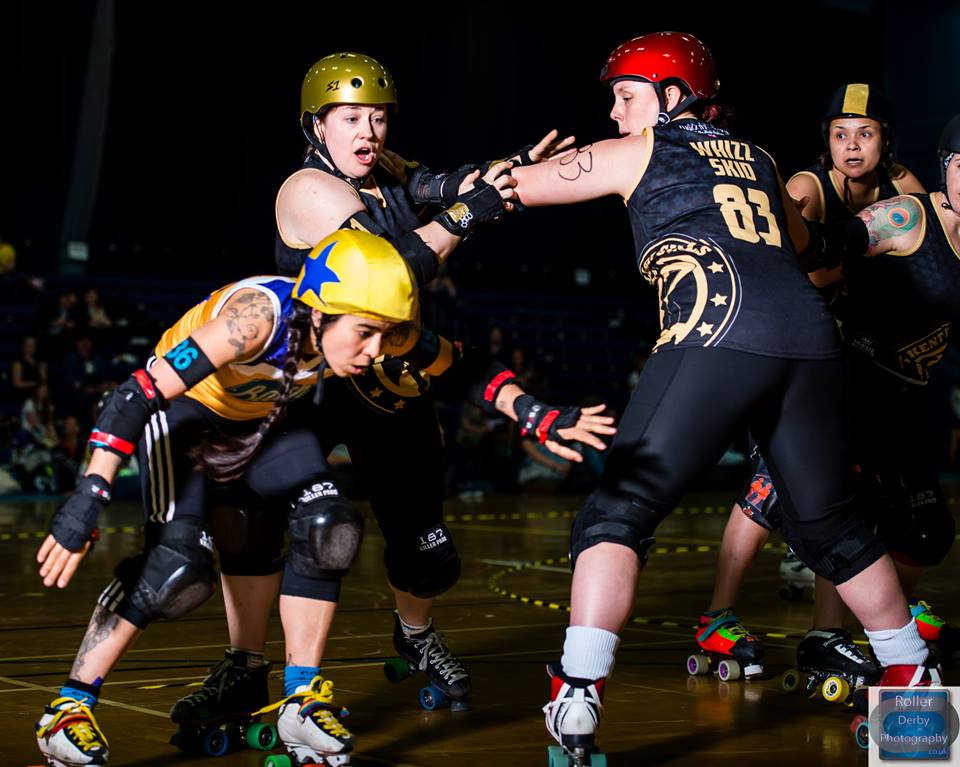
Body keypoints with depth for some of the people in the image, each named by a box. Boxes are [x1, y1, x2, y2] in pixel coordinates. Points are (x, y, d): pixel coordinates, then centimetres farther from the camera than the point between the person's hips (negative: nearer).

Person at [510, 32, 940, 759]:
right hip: (810, 336, 6)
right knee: (828, 526, 20)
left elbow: (513, 185, 20)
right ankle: (915, 681, 28)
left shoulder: (638, 153, 16)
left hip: (721, 338, -6)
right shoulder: (756, 159, 29)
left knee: (620, 509, -3)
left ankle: (576, 700, -15)